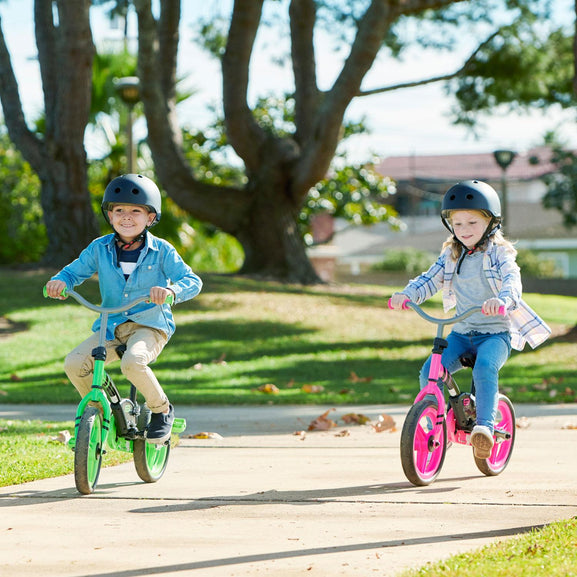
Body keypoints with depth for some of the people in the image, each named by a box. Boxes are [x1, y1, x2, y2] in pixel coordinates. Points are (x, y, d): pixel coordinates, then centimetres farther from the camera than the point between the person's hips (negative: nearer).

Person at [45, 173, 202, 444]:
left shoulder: (161, 251, -4)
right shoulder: (100, 249, 4)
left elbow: (192, 281, -9)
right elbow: (75, 271, 12)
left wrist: (171, 290, -32)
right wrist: (60, 281, -12)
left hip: (150, 326, -4)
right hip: (111, 326, 4)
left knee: (133, 362, -35)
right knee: (74, 363, -19)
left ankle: (161, 410, -8)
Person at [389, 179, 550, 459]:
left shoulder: (498, 252, -6)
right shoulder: (451, 255, 10)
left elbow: (512, 280, -22)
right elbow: (430, 280, 5)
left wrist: (502, 299, -46)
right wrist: (406, 294, -17)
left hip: (497, 332, -5)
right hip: (463, 332, 5)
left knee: (485, 368, -35)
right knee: (429, 372, -15)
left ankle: (485, 426, -33)